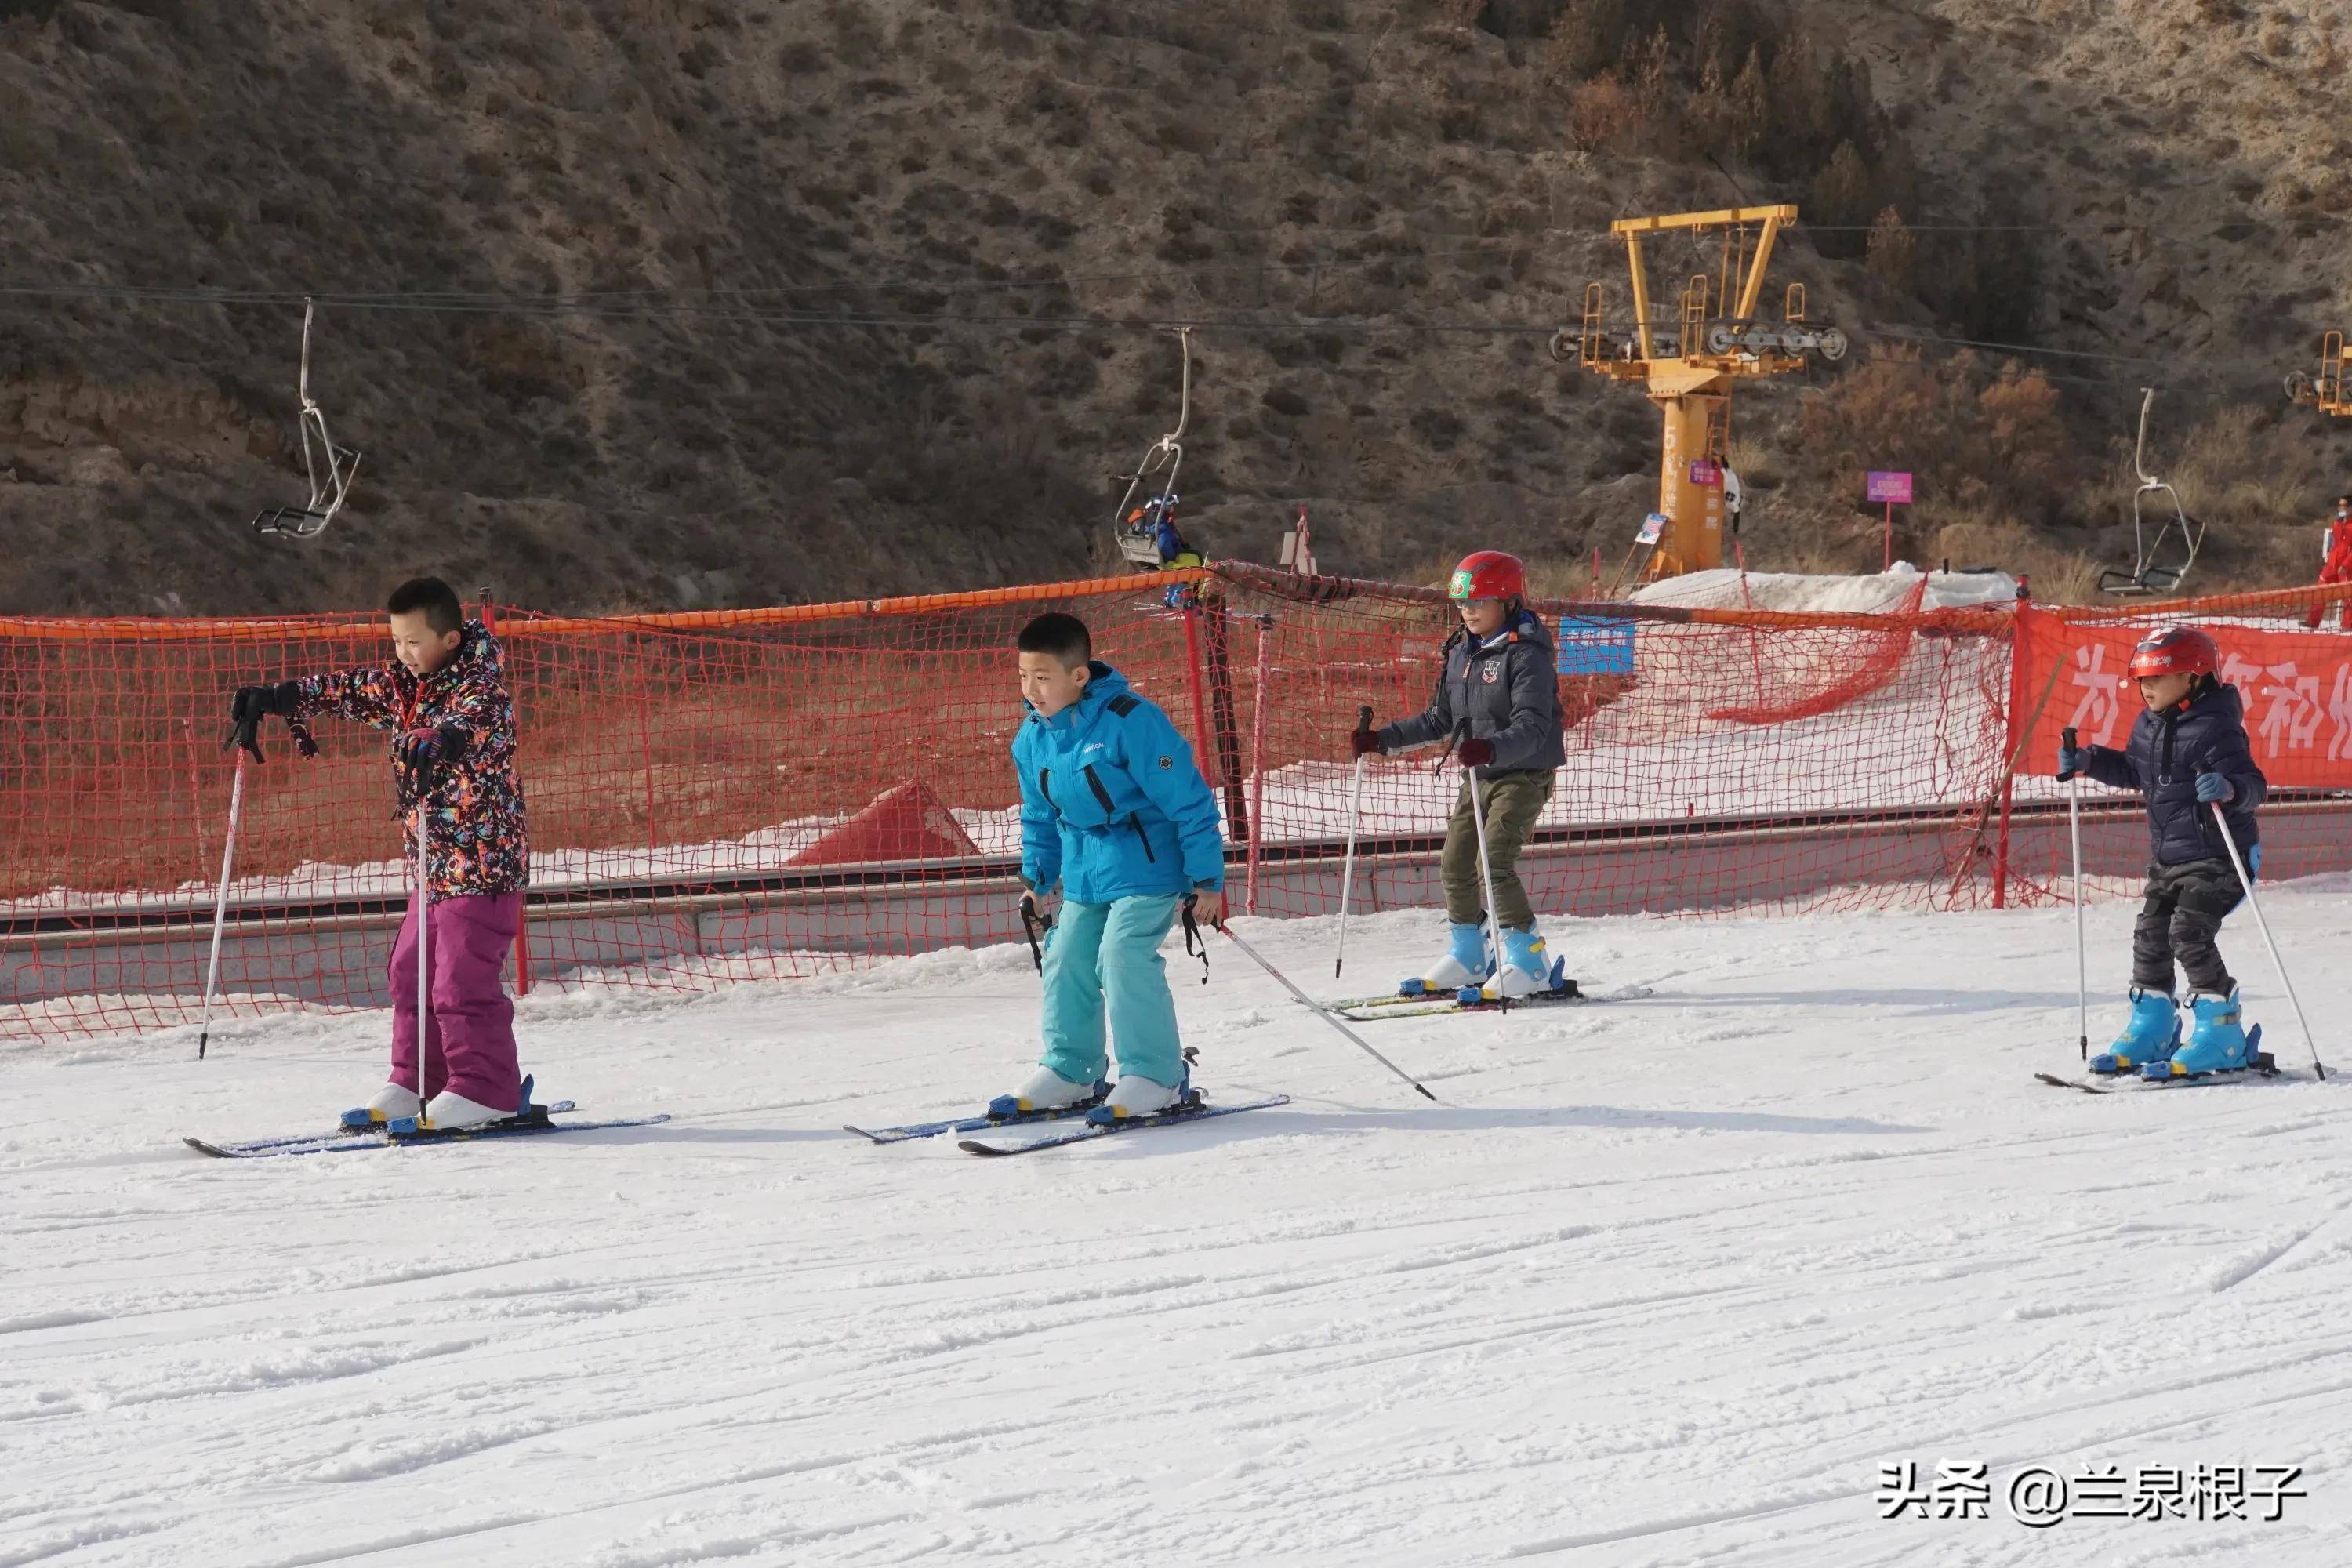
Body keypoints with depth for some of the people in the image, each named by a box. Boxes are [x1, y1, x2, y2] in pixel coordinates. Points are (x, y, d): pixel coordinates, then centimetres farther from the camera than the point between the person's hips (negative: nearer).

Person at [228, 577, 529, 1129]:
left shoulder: (481, 688, -16)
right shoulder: (401, 684, 9)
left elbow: (470, 721, -37)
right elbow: (345, 689, 21)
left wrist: (438, 742, -58)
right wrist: (274, 699, 17)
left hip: (484, 864, -9)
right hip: (432, 864, 9)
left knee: (462, 980, -12)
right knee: (411, 973, 12)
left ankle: (485, 1090, -6)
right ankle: (417, 1083, 21)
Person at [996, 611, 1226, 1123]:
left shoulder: (1131, 721, -22)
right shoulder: (1031, 739, 1)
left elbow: (1189, 801, -17)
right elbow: (1039, 816, 20)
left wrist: (1206, 878, -15)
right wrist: (1036, 877, 18)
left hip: (1144, 867, -7)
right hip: (1083, 874, 7)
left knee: (1123, 958, -18)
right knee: (1068, 963, 6)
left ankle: (1156, 1076, -10)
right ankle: (1069, 1072, 21)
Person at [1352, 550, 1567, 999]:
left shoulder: (1526, 654, -16)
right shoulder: (1461, 654, 10)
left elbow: (1532, 727, -26)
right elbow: (1438, 720, 19)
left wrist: (1490, 749, -44)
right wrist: (1382, 739, 11)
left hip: (1524, 774, -8)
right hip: (1479, 776, 8)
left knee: (1495, 862, -19)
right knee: (1456, 864, 9)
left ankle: (1530, 962, -15)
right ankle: (1467, 955, 26)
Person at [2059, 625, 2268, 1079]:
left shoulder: (2215, 730, -19)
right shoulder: (2148, 726, 7)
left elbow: (2253, 785, -24)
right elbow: (2133, 771, 25)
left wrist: (2229, 789, -46)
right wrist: (2086, 762, 14)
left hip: (2216, 858, -9)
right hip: (2167, 859, 9)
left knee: (2189, 934, -17)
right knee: (2150, 935, 10)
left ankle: (2221, 1034, -9)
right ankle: (2151, 1029, 23)